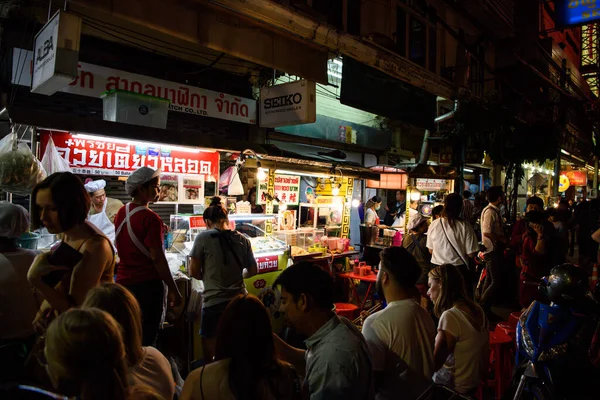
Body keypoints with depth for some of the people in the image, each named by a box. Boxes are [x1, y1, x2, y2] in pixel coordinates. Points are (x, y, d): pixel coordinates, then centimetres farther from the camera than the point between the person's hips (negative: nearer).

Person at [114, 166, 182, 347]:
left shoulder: (122, 212, 6)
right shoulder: (150, 218, -18)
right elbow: (157, 258, -20)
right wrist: (174, 290, -15)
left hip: (124, 281, 8)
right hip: (148, 284, -8)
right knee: (146, 340, 5)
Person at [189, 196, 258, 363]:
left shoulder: (203, 238, -8)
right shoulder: (242, 239, 1)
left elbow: (194, 271, -6)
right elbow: (253, 271, 7)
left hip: (214, 300, -3)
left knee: (209, 339, 16)